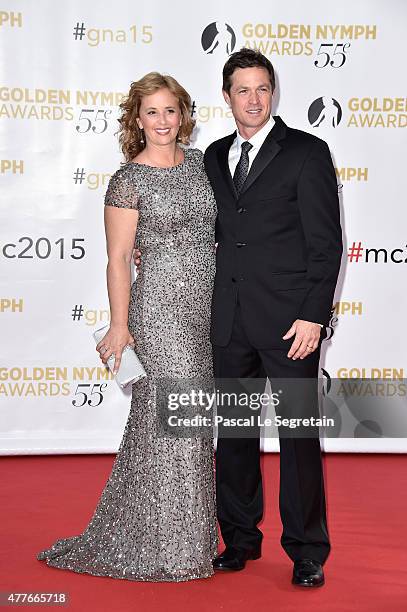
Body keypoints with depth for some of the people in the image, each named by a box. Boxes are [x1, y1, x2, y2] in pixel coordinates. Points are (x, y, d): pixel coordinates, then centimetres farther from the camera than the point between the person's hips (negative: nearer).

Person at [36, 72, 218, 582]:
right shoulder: (128, 180, -7)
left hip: (207, 305, 7)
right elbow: (118, 258, -8)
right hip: (161, 306, -6)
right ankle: (170, 549, 10)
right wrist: (119, 324, -10)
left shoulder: (198, 162, 10)